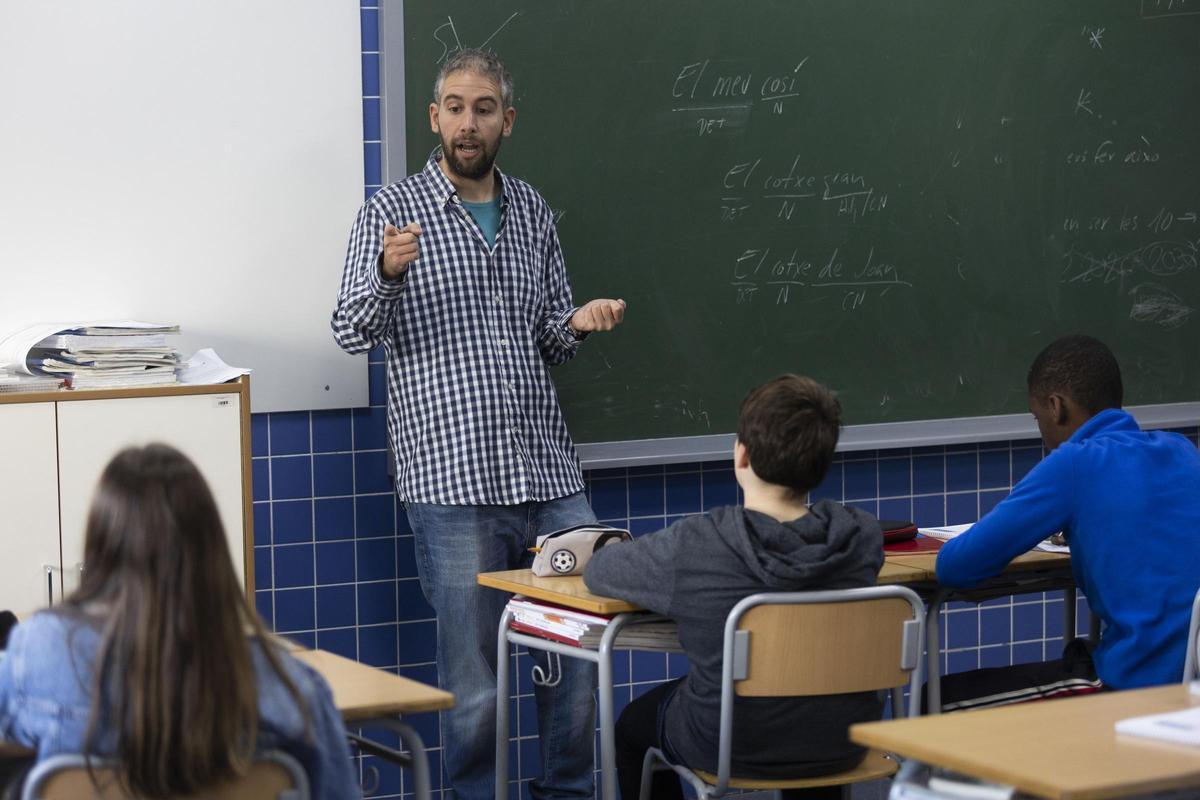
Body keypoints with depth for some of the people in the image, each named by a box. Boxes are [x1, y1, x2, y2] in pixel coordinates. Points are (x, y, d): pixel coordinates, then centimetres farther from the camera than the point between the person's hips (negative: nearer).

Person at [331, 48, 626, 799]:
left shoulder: (532, 211, 13)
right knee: (473, 673, 1)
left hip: (549, 472, 4)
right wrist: (388, 272, -26)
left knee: (583, 645, 6)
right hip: (452, 481, -4)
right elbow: (353, 333, -7)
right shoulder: (393, 209, 0)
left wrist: (578, 323, -4)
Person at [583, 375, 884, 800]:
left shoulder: (691, 546, -25)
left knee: (633, 723, 30)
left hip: (732, 748, -3)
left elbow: (597, 570, -6)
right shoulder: (862, 537, -16)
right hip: (842, 746, 3)